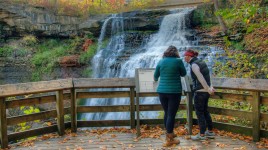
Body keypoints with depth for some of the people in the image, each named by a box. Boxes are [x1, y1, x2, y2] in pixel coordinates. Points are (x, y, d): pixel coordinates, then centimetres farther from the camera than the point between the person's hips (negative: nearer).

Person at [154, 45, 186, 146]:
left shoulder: (161, 61, 5)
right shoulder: (178, 61, -6)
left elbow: (156, 75, 17)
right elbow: (183, 73, 8)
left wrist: (155, 79, 39)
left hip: (162, 91, 4)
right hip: (174, 91, -4)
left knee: (166, 113, 18)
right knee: (171, 114, 0)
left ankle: (169, 133, 33)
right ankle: (169, 139, 4)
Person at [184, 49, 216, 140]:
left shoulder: (194, 65, -16)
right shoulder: (201, 62, 12)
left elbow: (201, 78, -19)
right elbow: (206, 77, 10)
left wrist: (208, 89, -15)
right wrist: (210, 87, 8)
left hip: (200, 92, -9)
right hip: (205, 91, 9)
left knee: (199, 113, 1)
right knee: (205, 111, 18)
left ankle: (202, 135, 9)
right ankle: (210, 132, 26)